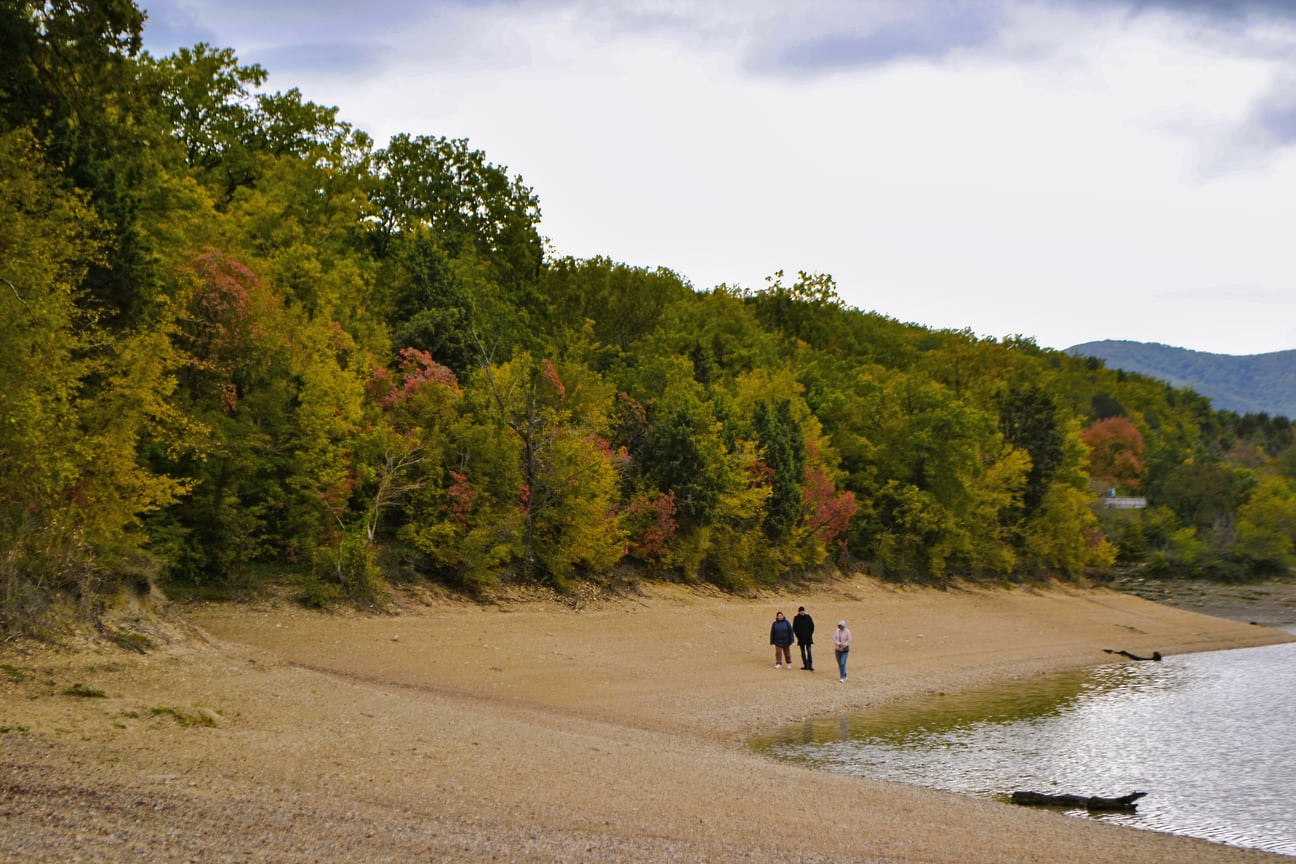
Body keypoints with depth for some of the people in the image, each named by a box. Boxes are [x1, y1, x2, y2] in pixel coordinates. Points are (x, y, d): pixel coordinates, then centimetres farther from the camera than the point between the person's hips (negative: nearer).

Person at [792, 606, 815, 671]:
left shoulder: (808, 617, 0)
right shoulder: (796, 618, 0)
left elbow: (812, 626, 5)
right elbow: (794, 628, 4)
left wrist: (810, 634, -4)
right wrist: (798, 636, -5)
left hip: (808, 638, -1)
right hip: (801, 638, 1)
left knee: (809, 651, -9)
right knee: (803, 652, 4)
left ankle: (810, 665, -12)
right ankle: (805, 665, 9)